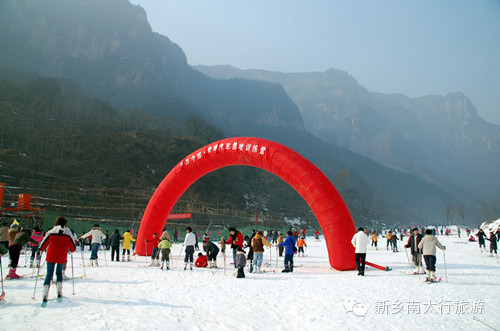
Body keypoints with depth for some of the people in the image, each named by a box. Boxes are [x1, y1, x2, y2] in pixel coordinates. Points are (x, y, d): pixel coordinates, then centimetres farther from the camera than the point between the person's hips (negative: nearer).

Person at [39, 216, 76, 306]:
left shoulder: (50, 232, -4)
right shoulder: (68, 233, -3)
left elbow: (44, 243, 5)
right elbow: (72, 247, 5)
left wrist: (41, 249, 25)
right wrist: (71, 250, 27)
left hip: (51, 257, -1)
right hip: (62, 258, 1)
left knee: (49, 275, 6)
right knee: (59, 273, 22)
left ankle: (45, 296, -7)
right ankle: (59, 293, 13)